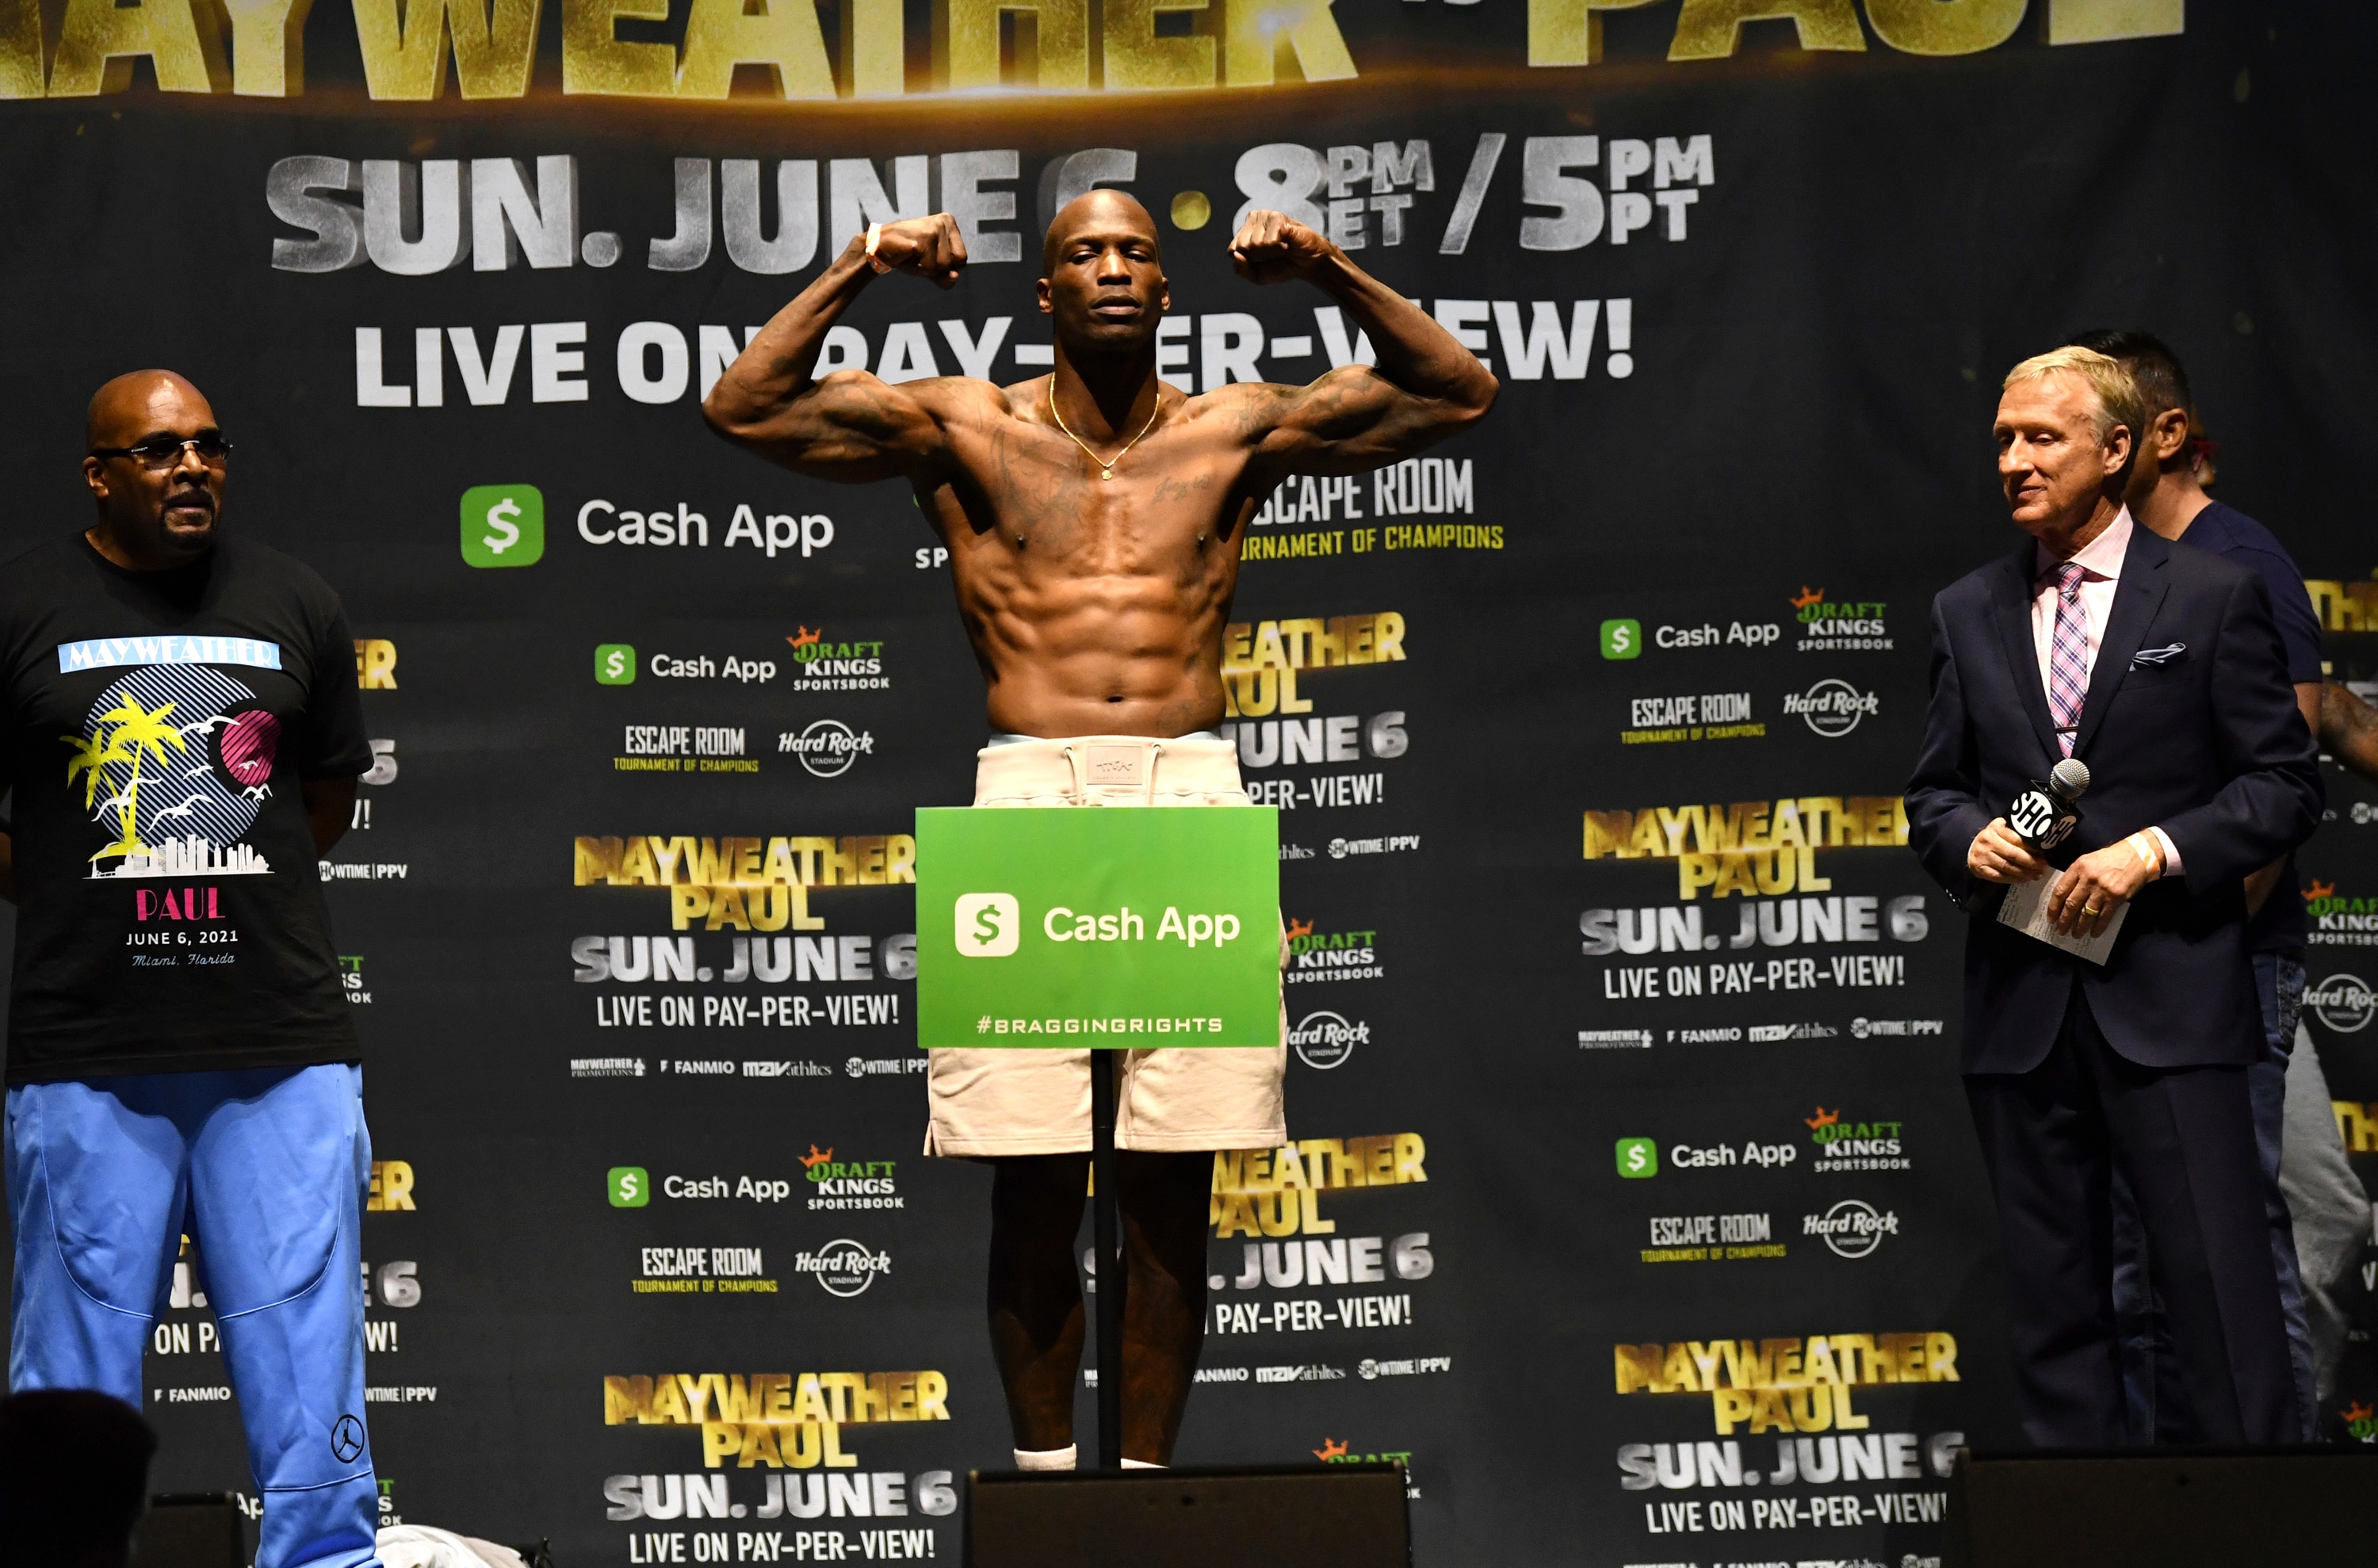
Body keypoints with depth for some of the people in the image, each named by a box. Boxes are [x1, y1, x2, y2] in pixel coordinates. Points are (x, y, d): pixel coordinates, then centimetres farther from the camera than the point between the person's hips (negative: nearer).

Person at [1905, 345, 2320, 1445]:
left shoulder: (2212, 596, 1)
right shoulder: (1966, 612, 12)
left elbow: (2284, 785, -1)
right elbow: (1932, 792, 16)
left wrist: (2153, 850, -14)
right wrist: (1968, 839, -7)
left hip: (2168, 995, -4)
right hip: (2022, 1009, 4)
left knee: (2221, 1289, -6)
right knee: (2053, 1303, 8)